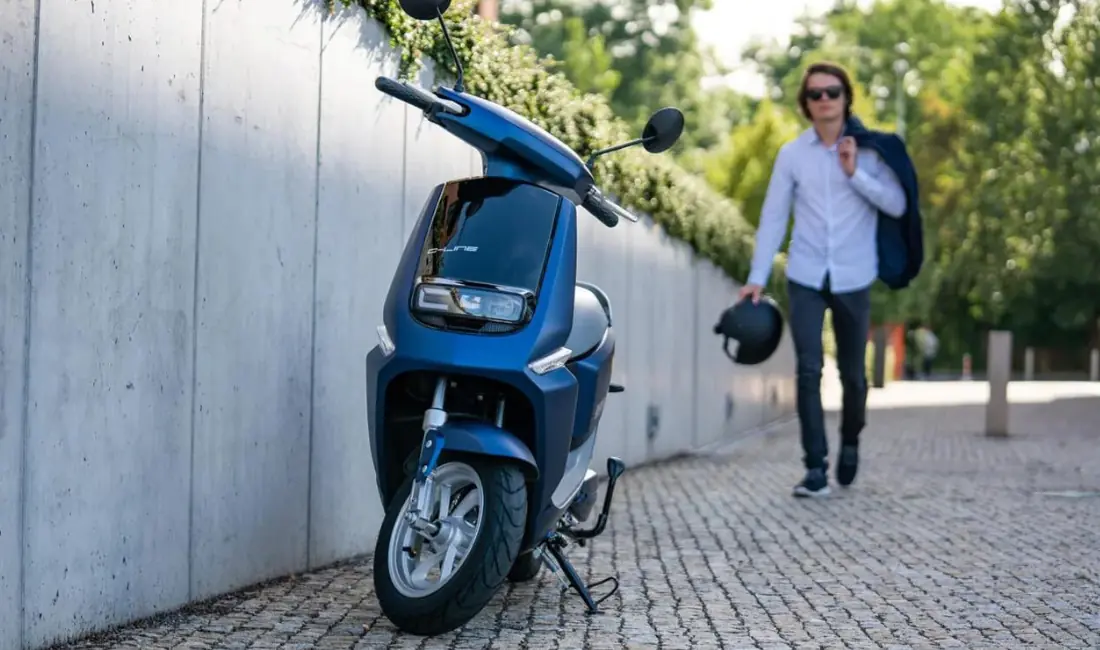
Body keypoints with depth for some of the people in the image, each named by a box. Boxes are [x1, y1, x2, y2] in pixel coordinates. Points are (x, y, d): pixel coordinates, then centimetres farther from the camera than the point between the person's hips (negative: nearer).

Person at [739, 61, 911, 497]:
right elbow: (773, 217, 2)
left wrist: (855, 173, -16)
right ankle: (815, 468, -2)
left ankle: (850, 443, 36)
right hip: (805, 277, 0)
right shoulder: (792, 153, 2)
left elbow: (897, 205, -6)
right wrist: (757, 277, -4)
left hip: (854, 279, 0)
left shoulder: (868, 149, 0)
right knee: (808, 370, -8)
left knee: (852, 372, 9)